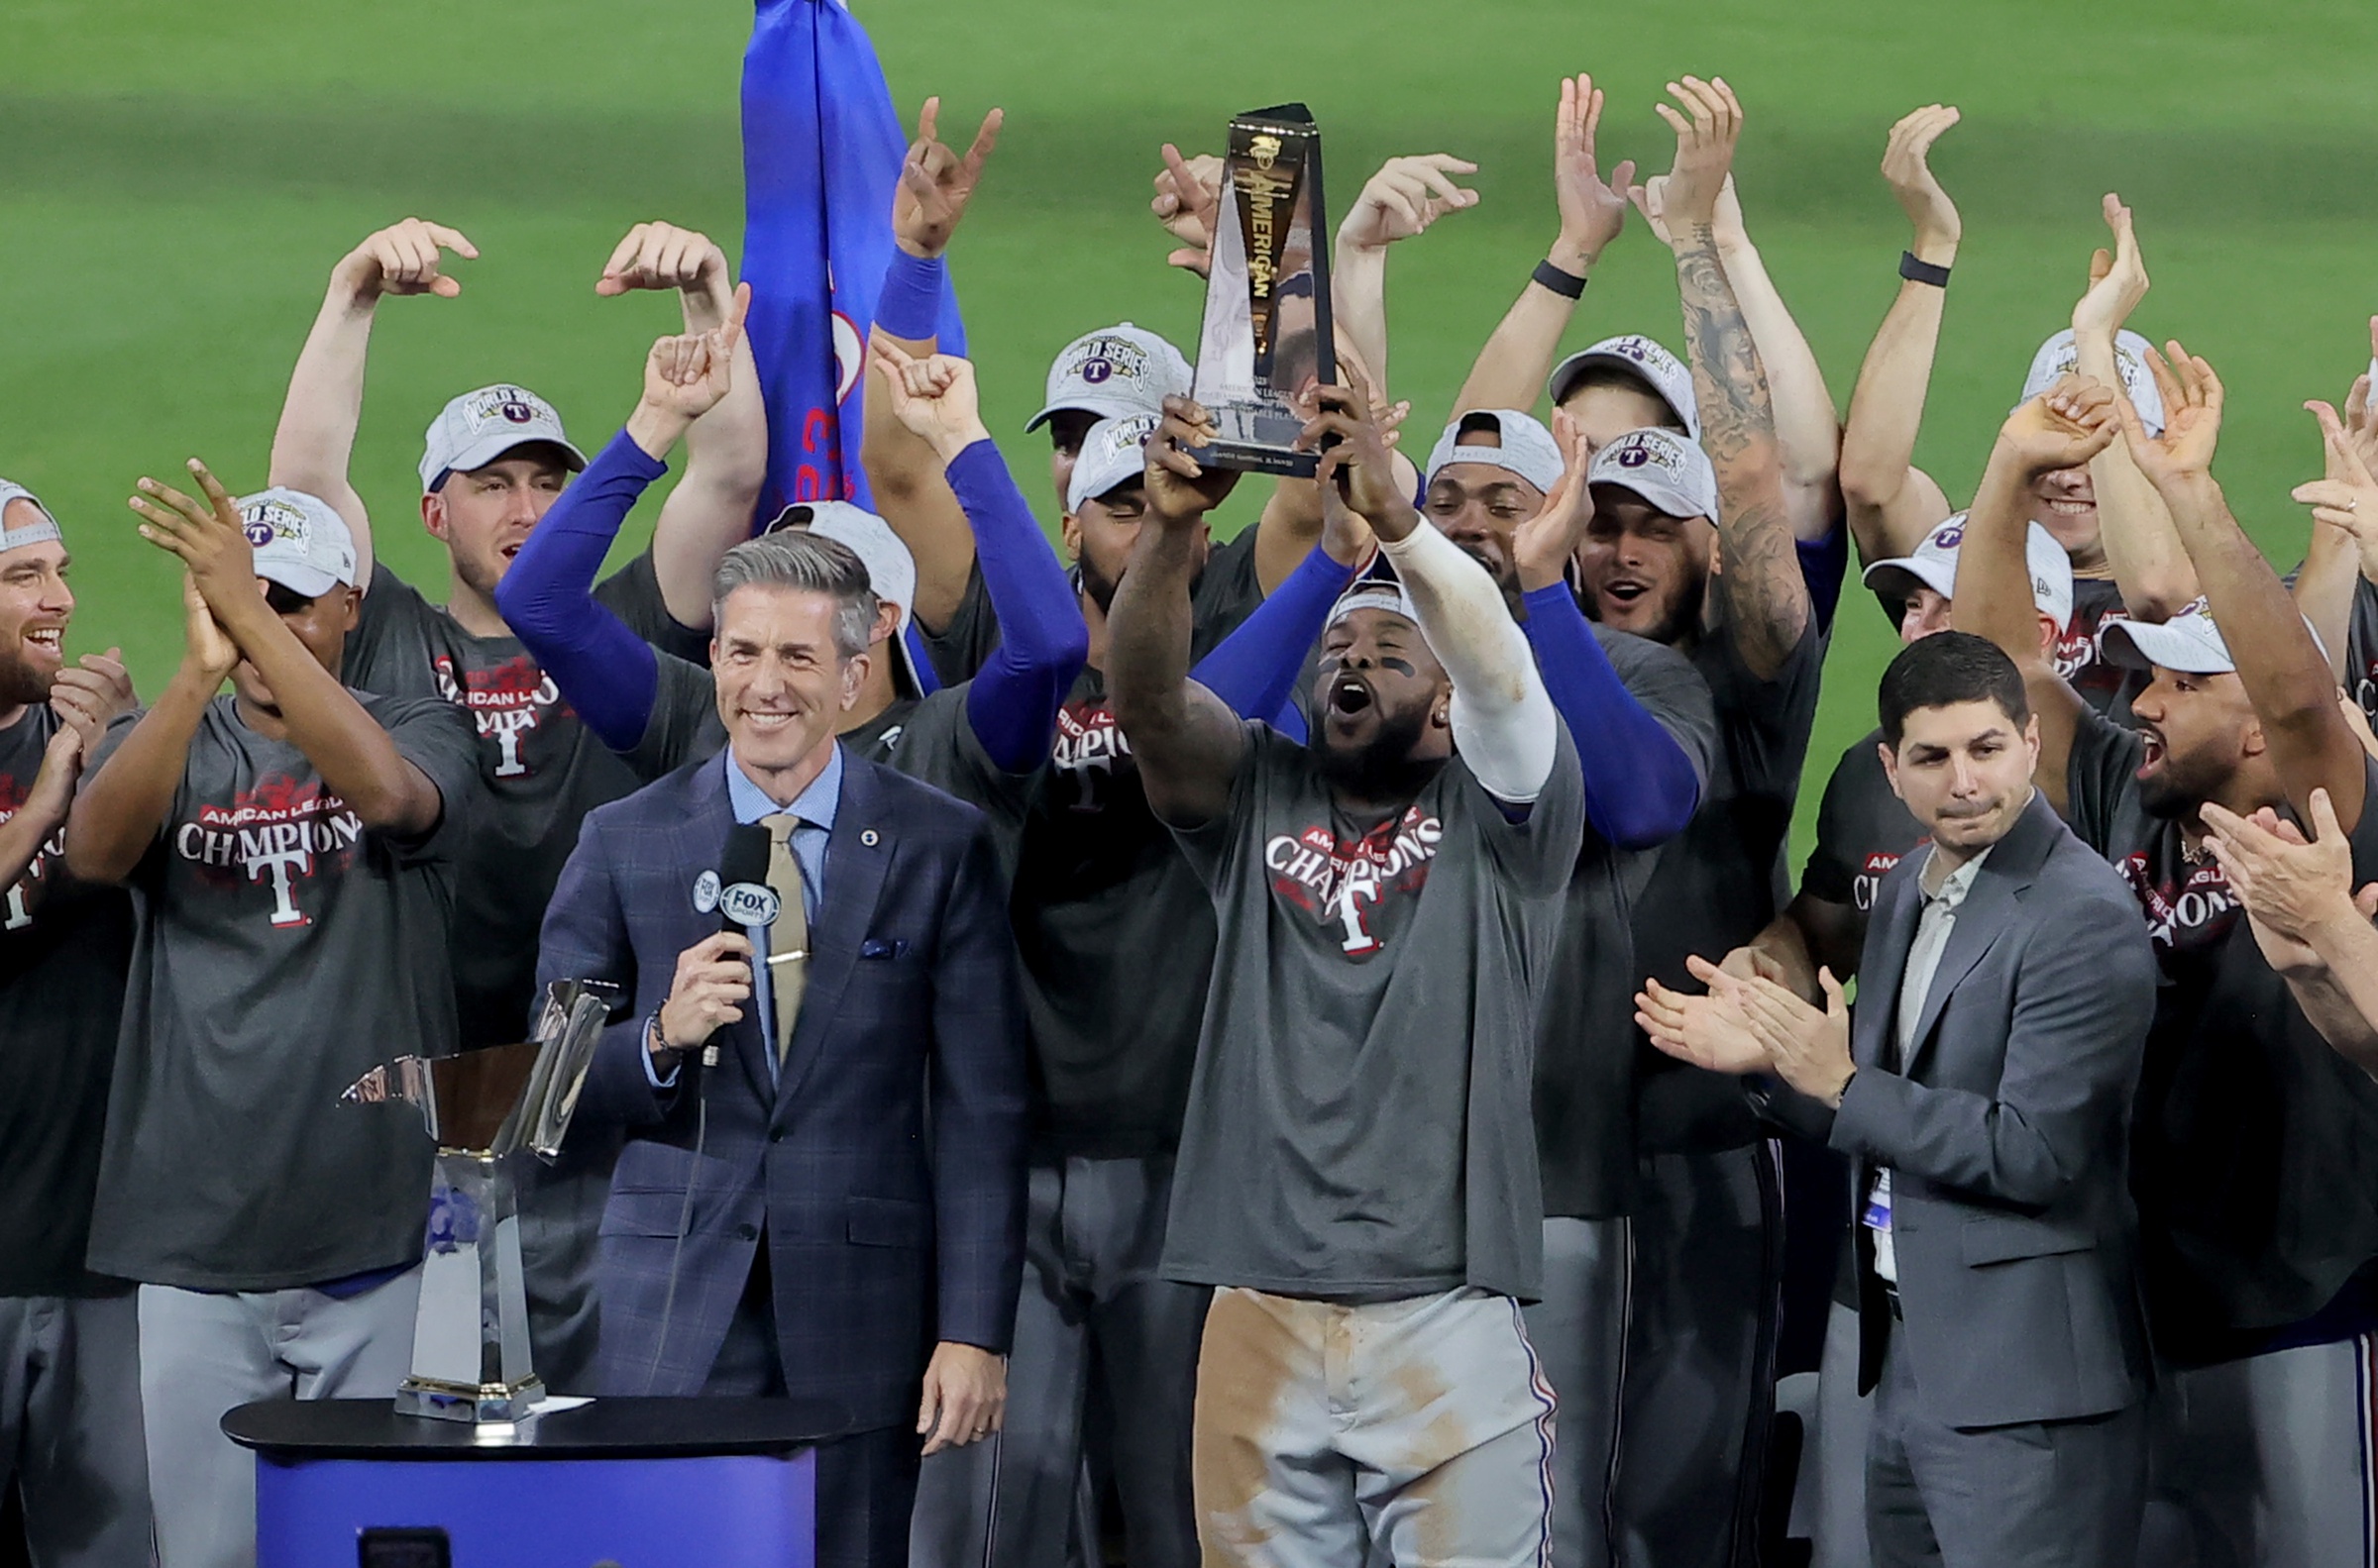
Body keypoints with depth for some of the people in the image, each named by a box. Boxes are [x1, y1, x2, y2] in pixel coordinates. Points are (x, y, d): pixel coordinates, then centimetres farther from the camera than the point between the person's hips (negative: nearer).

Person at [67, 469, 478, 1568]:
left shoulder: (420, 734, 7)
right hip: (195, 1242, 1)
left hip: (380, 1239, -1)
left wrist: (252, 615, -28)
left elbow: (389, 792, -18)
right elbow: (94, 851, -13)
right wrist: (200, 665, -28)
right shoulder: (163, 746, 10)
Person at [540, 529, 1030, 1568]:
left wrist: (974, 1331, -5)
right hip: (676, 1307, 1)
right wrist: (660, 1039, -14)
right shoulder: (625, 842, 6)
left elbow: (982, 1109, 1)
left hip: (861, 1313, 0)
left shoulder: (940, 847, 3)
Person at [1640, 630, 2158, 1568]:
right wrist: (1768, 1059, 4)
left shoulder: (2083, 918, -15)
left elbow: (2034, 1154, -20)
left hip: (2022, 1385, -9)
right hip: (1910, 1358, 9)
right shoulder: (1908, 893, 13)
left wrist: (1841, 1084, -17)